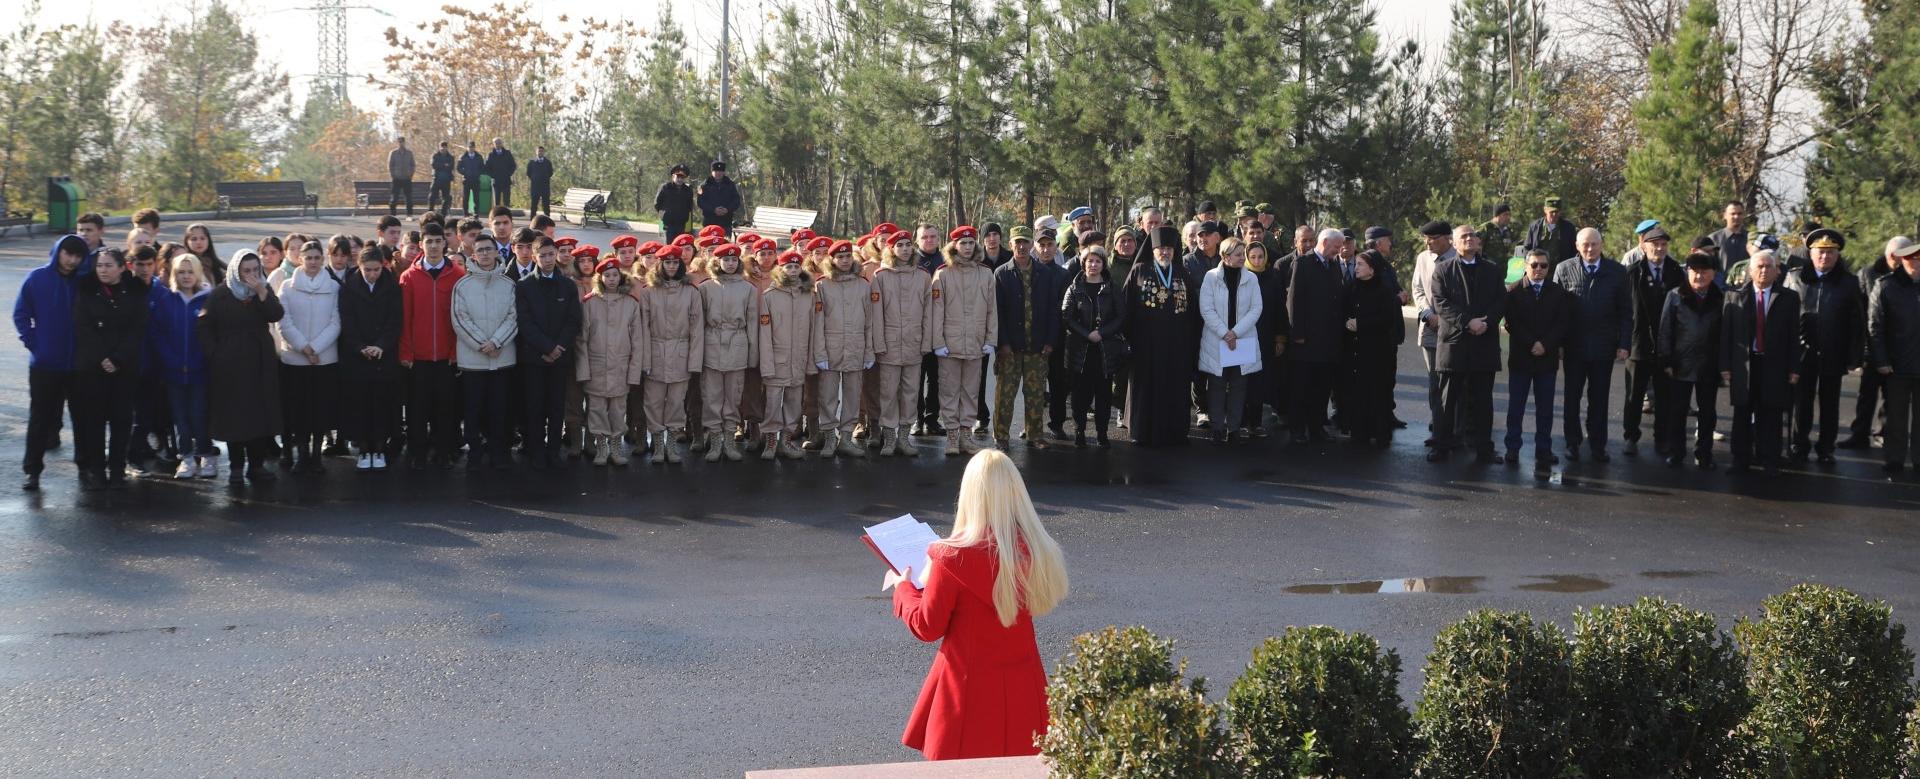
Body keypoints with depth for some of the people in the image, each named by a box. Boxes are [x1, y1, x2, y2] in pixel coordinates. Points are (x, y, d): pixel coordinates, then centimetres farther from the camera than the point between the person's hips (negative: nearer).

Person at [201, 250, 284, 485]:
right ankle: (236, 466, 5)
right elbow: (206, 326, -1)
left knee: (261, 413, 1)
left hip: (260, 363, 3)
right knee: (234, 415, -2)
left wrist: (262, 293, -20)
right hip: (230, 365, -3)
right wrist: (214, 354, -7)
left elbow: (276, 315, -9)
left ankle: (257, 464, 8)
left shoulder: (264, 290, 7)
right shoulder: (221, 295, -2)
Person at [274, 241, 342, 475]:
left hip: (325, 357, 0)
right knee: (298, 409, 1)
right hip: (294, 358, 0)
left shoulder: (333, 287, 2)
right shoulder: (288, 286, 2)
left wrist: (315, 347, -12)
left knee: (322, 408, 3)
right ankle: (301, 453, 11)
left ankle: (316, 453, 14)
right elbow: (283, 322, -3)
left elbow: (335, 323, -2)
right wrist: (303, 346, -12)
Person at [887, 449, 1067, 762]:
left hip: (971, 690, -5)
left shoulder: (953, 558, -19)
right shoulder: (1035, 551, -5)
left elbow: (927, 627, -8)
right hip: (1022, 690, 5)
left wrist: (903, 588, 11)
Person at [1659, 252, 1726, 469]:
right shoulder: (1675, 297, 2)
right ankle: (1675, 452, 14)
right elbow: (1665, 331, 1)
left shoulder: (1720, 300, 3)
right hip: (1681, 365, -1)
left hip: (1710, 367, 1)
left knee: (1707, 412, 8)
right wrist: (1666, 361, -4)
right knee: (1678, 411, 6)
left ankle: (1704, 454, 16)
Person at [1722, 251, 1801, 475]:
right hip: (1743, 365, 1)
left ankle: (1769, 461, 12)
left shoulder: (1789, 298, 3)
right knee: (1742, 415, 6)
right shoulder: (1735, 297, 5)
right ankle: (1741, 460, 14)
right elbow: (1726, 334, 3)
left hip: (1774, 366, -1)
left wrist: (1794, 368, -4)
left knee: (1770, 415, 4)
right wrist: (1725, 365, -4)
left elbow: (1794, 335, 1)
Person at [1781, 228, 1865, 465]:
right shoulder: (1794, 278, 2)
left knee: (1829, 404, 9)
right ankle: (1799, 445, 19)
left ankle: (1826, 448, 18)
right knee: (1802, 401, 7)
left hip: (1833, 355, 0)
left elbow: (1857, 323, 0)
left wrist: (1854, 357, -5)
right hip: (1801, 353, 0)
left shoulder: (1849, 283, 0)